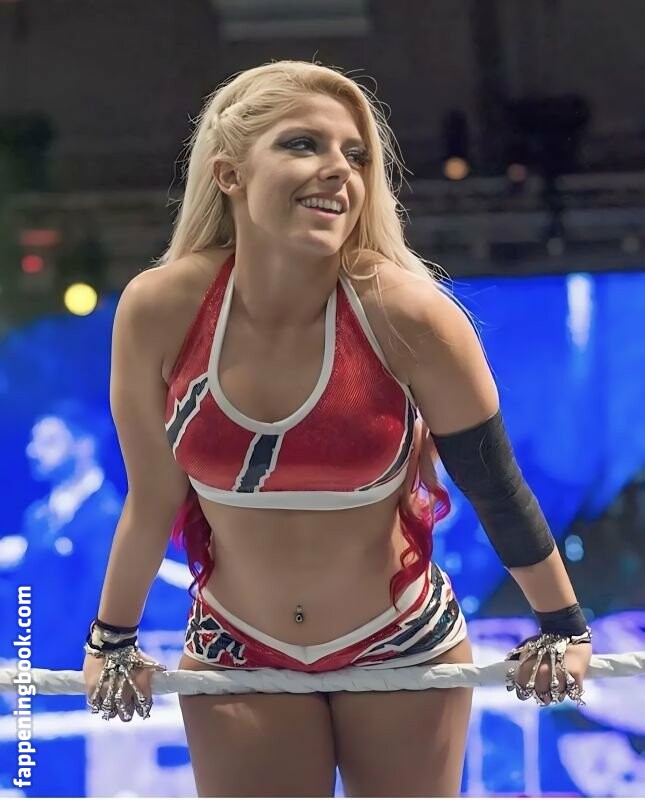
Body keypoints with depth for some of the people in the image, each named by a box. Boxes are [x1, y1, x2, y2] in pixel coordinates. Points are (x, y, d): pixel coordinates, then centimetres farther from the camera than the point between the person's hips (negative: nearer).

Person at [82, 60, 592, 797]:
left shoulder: (406, 315, -22)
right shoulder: (158, 312, -17)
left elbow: (495, 487, -9)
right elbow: (152, 499, -2)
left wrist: (564, 627, 1)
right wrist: (111, 641, 8)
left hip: (403, 648, -1)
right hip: (236, 655, 1)